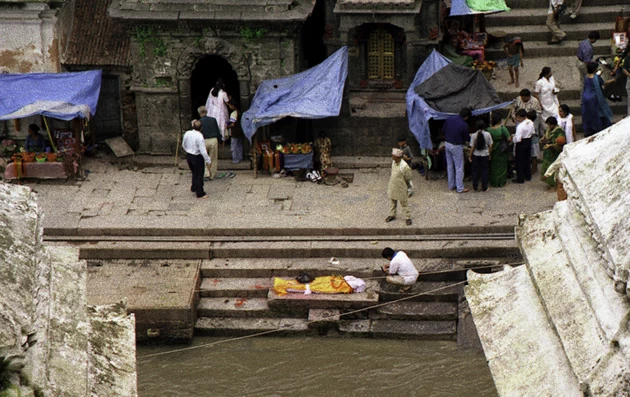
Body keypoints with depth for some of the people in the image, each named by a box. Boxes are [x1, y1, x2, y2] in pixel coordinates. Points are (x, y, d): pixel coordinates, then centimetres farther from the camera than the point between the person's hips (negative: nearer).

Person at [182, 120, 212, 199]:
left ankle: (194, 188, 44)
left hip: (188, 156, 6)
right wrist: (208, 161, -13)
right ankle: (200, 193, 17)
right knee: (199, 175, 8)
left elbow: (183, 145, 10)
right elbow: (203, 151, -23)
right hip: (197, 157, -6)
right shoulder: (199, 136, -25)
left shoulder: (187, 133, -6)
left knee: (194, 173, 27)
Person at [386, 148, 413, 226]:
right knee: (392, 201, 21)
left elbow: (408, 179, -14)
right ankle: (392, 215, 39)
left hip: (401, 188, -7)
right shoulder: (393, 162, -8)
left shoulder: (404, 167, -29)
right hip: (392, 187, 7)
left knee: (403, 203, 7)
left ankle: (408, 217, 22)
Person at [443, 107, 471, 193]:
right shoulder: (464, 125, -21)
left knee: (449, 166, 17)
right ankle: (460, 188, 10)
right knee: (459, 168, 5)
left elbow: (443, 130, 4)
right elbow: (466, 138, -9)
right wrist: (472, 137, 12)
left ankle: (451, 185, 27)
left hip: (447, 144, 6)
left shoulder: (449, 119, -6)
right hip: (456, 147, -6)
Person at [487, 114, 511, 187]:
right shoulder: (502, 128, -20)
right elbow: (509, 139, -16)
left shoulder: (489, 130, -13)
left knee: (493, 166, 14)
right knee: (501, 166, 13)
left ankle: (494, 182, 20)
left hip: (493, 150, 2)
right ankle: (501, 182, 20)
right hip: (502, 150, -2)